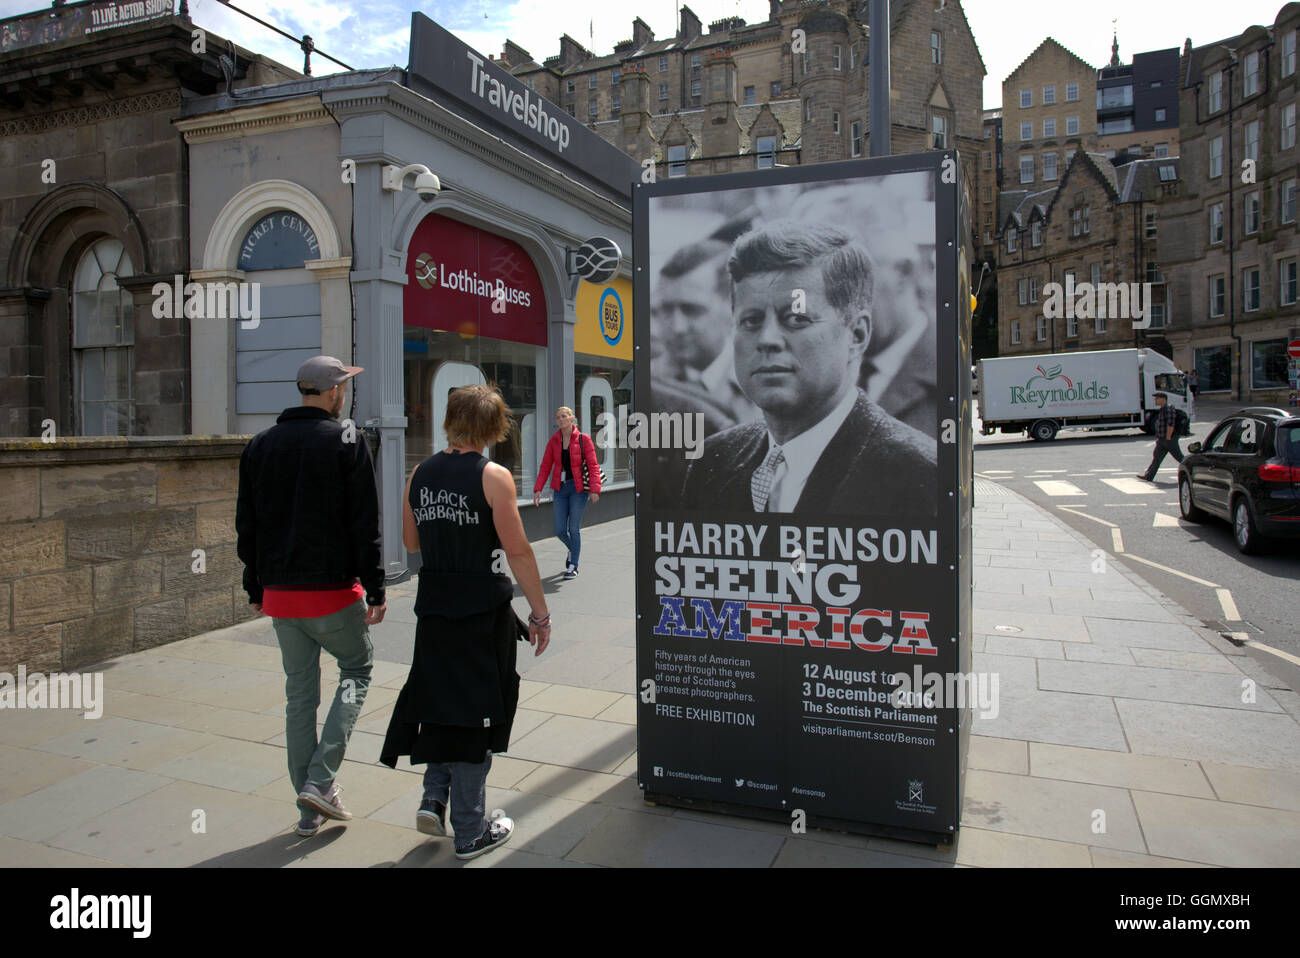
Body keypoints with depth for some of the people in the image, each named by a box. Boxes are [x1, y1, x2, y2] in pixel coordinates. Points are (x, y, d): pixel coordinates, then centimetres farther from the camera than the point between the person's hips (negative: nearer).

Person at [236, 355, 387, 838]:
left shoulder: (259, 445, 8)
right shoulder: (347, 441, -9)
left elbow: (246, 525, 11)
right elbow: (365, 525, -12)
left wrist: (256, 587, 18)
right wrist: (376, 590, -9)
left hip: (280, 594, 5)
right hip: (332, 591, -5)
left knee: (299, 693, 14)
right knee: (357, 668, 16)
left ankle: (310, 809, 21)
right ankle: (321, 779, 3)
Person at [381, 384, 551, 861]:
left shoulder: (420, 474, 3)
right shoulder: (493, 476, -13)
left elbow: (411, 541, 13)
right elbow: (518, 552, -14)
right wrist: (540, 614, -6)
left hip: (433, 606, 5)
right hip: (482, 609, -5)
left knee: (443, 702, 24)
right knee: (474, 713, 7)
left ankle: (434, 799, 18)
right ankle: (470, 833, 19)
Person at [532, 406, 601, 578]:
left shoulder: (583, 439, -5)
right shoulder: (554, 440, 5)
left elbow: (593, 465, -8)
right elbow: (545, 466, 7)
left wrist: (595, 489, -19)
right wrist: (538, 489, -2)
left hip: (578, 488, -3)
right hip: (560, 488, 4)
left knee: (574, 528, -2)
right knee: (559, 530, 2)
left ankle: (573, 567, 12)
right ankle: (573, 549, 35)